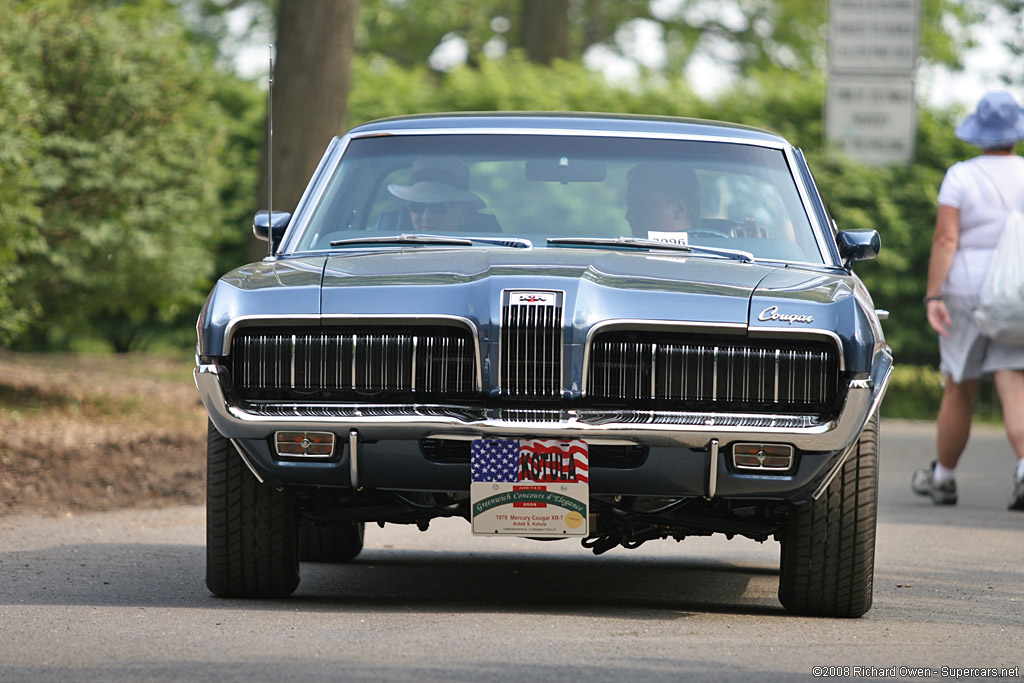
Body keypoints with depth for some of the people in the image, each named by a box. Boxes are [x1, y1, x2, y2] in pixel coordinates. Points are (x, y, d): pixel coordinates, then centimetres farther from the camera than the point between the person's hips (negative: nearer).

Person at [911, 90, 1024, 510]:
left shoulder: (961, 177, -5)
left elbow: (945, 239, -13)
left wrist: (933, 298, -14)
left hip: (967, 291, -1)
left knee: (959, 393, 13)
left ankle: (942, 479, 26)